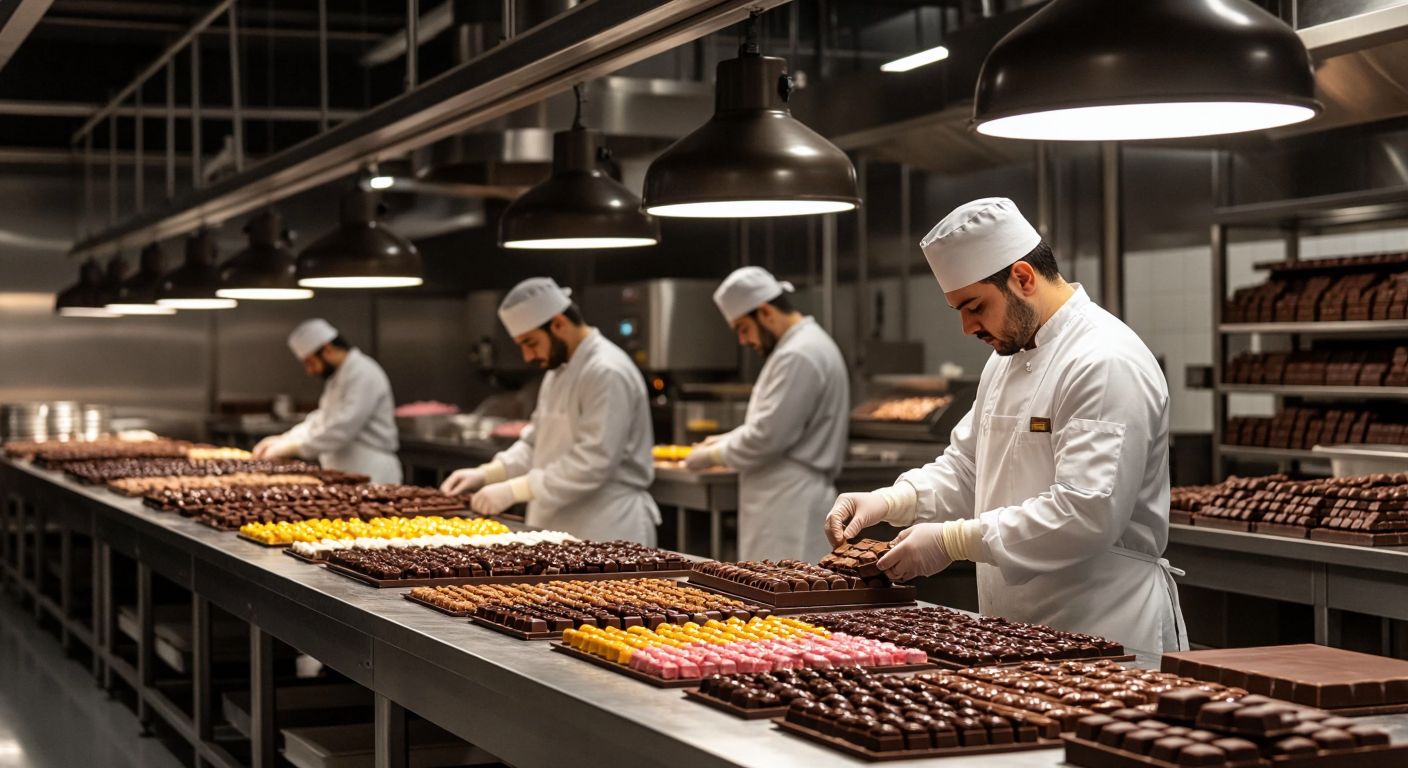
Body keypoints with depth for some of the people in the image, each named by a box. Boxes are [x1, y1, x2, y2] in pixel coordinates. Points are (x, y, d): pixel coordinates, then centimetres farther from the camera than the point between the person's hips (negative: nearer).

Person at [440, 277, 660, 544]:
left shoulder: (607, 373, -18)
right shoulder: (559, 371, 14)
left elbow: (592, 463, -24)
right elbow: (536, 443, 19)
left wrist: (514, 490, -23)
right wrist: (486, 474, 3)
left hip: (606, 534, -9)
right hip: (561, 529, 9)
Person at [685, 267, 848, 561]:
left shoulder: (800, 355, -17)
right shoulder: (806, 345, 17)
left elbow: (768, 436, -21)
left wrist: (713, 455, -7)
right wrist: (729, 440, 12)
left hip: (790, 508, -10)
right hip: (789, 504, 10)